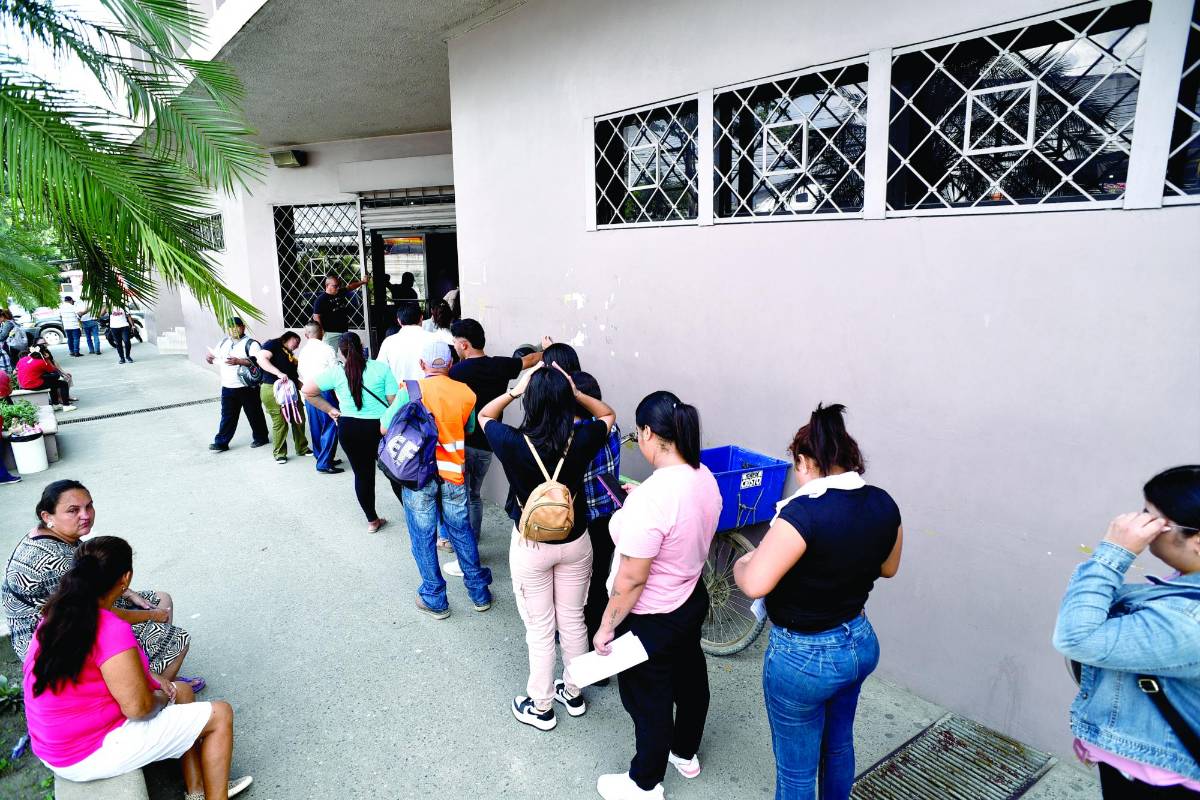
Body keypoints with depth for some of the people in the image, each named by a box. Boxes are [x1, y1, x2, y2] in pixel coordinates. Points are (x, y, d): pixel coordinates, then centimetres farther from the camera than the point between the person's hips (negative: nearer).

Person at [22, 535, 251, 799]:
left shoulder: (56, 619, -1)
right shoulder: (111, 629, -29)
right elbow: (137, 706, -26)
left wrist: (151, 680, 8)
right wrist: (161, 698, -5)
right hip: (92, 755, -9)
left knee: (183, 691, 23)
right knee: (220, 714, -1)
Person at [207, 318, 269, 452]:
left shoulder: (251, 344, -10)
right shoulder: (224, 342, 11)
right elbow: (214, 357, 21)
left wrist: (239, 361, -31)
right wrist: (210, 358, -3)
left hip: (247, 388, -5)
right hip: (227, 387, 6)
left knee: (254, 414, 8)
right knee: (227, 416, 9)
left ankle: (260, 437, 24)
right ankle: (221, 442, 14)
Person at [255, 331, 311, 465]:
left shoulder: (290, 354, 22)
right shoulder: (273, 344, -1)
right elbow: (261, 358, -18)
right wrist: (279, 373, -24)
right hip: (274, 390, -8)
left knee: (299, 420, 10)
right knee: (280, 422, -4)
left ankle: (302, 448, 26)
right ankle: (279, 454, 10)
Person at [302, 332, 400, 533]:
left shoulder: (335, 372, -2)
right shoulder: (381, 368, -6)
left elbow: (307, 391, -1)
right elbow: (394, 401, -8)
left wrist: (330, 410, 5)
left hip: (349, 428, 1)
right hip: (381, 426, -1)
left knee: (363, 474, 15)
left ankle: (372, 520, 26)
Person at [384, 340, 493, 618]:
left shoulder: (411, 390, -10)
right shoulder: (466, 393, -3)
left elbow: (384, 428, -2)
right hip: (453, 474, 3)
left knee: (424, 538, 11)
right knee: (462, 532, 18)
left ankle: (434, 600, 21)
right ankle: (479, 593, 29)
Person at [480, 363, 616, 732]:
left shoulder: (514, 444, -24)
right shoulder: (581, 440, -19)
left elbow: (484, 415, -1)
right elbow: (608, 415, 4)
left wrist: (515, 389, -10)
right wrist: (574, 392, -7)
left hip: (530, 547, -2)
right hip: (575, 543, 2)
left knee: (540, 628, 13)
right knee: (572, 619, 20)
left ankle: (540, 706, 29)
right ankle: (573, 692, 39)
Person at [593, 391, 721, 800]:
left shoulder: (650, 497, -34)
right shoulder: (706, 478, -8)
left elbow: (631, 580, -27)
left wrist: (606, 627, -14)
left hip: (651, 619, -8)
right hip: (692, 599, 8)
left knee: (649, 701, 14)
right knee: (690, 680, 27)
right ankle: (686, 753, 53)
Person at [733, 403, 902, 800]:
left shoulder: (805, 512, -30)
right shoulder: (884, 504, -6)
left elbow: (754, 584, -29)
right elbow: (887, 568, 11)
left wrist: (741, 563, -9)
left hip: (804, 658, -7)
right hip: (861, 643, 7)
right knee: (838, 745, 31)